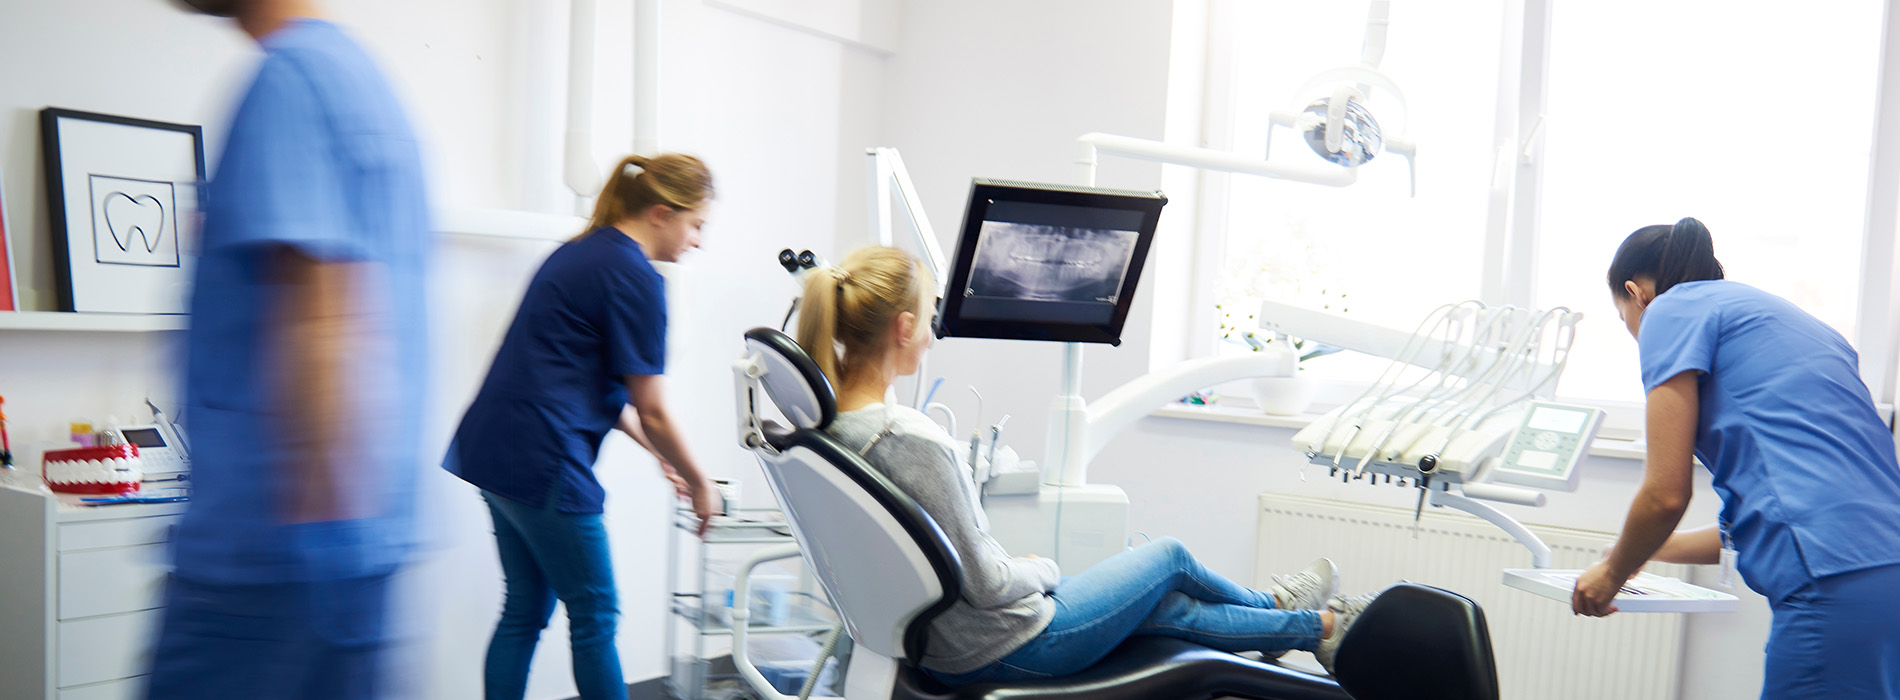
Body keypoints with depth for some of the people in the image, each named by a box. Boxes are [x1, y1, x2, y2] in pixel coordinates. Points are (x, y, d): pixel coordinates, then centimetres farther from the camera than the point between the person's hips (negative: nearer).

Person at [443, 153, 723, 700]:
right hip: (542, 464, -9)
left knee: (525, 610, 16)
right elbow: (651, 412, -10)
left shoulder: (581, 253, 16)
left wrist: (658, 452, 22)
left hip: (494, 449, 9)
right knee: (594, 615, 4)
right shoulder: (636, 279, -13)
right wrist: (698, 482, 4)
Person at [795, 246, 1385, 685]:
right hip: (1003, 650, -8)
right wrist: (1042, 569, -4)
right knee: (1170, 557, 16)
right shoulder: (911, 440, -33)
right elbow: (985, 583, -26)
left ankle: (1312, 626, 47)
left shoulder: (821, 421, -5)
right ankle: (1321, 624, 43)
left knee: (1173, 608, 23)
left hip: (934, 646, 8)